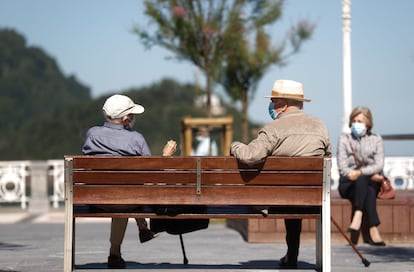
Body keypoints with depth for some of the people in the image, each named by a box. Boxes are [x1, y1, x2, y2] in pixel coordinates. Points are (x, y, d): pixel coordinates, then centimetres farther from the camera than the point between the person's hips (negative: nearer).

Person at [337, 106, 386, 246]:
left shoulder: (376, 139, 13)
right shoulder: (344, 139, 11)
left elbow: (379, 165, -2)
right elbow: (342, 167, -1)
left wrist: (360, 172, -23)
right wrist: (371, 175, -13)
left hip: (371, 182, 1)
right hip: (348, 184, -1)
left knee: (361, 180, -36)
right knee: (368, 190, -35)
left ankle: (358, 216, -50)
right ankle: (373, 229, -45)